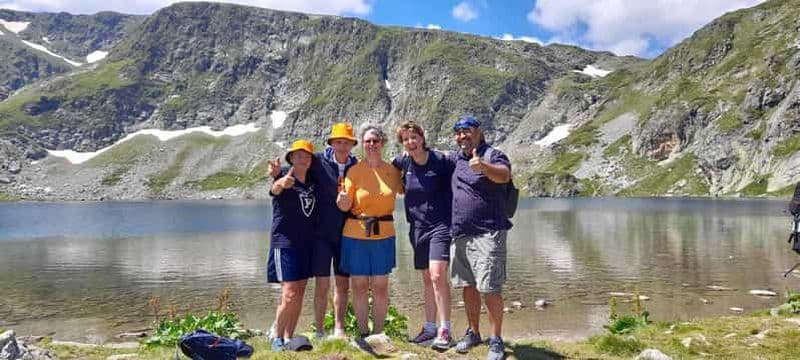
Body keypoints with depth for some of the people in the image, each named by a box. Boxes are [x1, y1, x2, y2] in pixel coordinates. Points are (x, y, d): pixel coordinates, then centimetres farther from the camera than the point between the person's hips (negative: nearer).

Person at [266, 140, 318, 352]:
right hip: (285, 243, -6)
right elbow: (274, 189, -34)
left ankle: (289, 338, 22)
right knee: (289, 296, -9)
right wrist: (281, 183, -56)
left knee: (299, 295, 10)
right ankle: (277, 338, 9)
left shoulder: (312, 182, 7)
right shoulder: (285, 180, -9)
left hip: (307, 244, 6)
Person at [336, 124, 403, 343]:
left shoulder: (392, 170, 4)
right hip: (356, 234, -1)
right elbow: (345, 206, -4)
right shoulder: (354, 170, -3)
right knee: (359, 286, 6)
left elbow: (404, 190, 20)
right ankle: (363, 333, 19)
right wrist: (342, 200, -26)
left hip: (384, 235, 1)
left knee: (381, 286, 6)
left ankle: (378, 332, 19)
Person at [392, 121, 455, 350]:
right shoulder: (403, 162, 3)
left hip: (441, 225, -5)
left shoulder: (441, 161, -10)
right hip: (418, 227, 5)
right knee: (427, 279, 12)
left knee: (437, 276, -15)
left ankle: (445, 330, -6)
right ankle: (429, 327, 21)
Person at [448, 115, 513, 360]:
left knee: (490, 289, -5)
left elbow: (504, 175, -30)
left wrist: (484, 167, -50)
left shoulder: (493, 155, -8)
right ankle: (473, 333, 27)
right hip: (460, 234, 7)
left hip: (487, 233, -7)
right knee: (468, 285, 14)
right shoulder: (457, 157, 14)